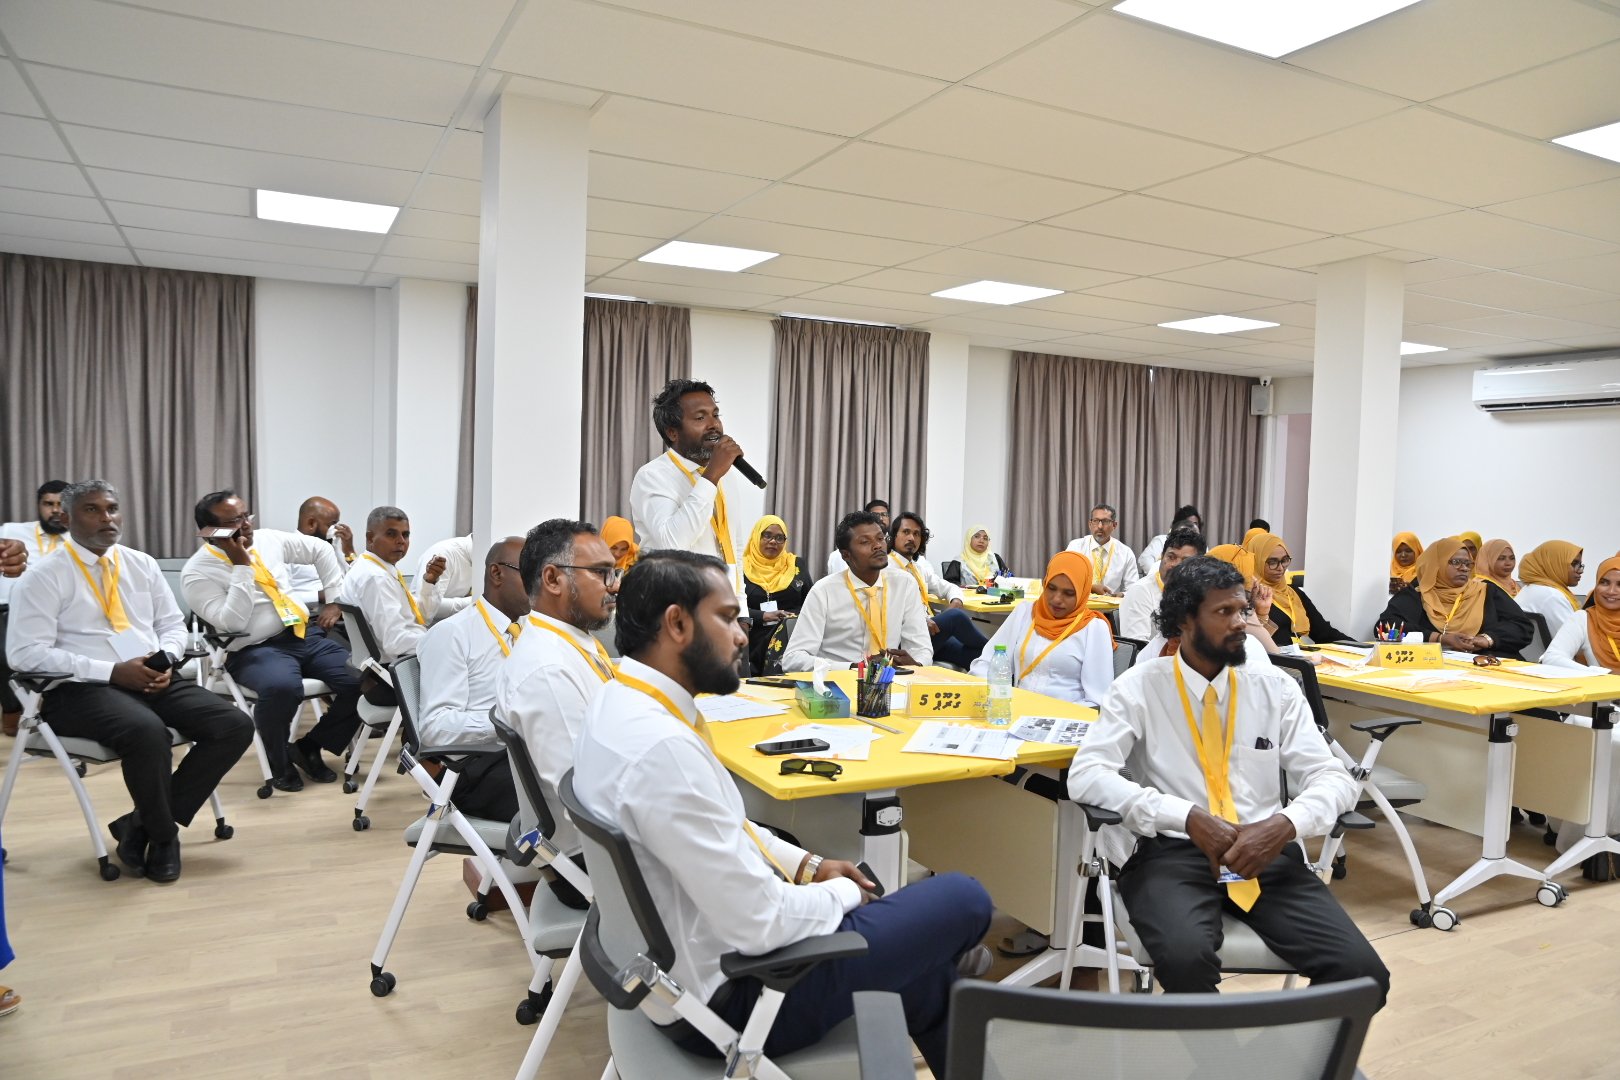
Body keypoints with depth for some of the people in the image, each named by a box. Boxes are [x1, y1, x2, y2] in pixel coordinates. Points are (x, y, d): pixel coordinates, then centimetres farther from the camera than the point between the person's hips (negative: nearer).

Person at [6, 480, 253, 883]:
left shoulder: (142, 564, 15)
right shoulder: (45, 576, -2)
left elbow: (173, 624, 18)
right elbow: (25, 653, -10)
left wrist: (164, 659, -6)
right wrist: (112, 671, -18)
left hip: (155, 681, 6)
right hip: (82, 689, -6)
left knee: (235, 726, -17)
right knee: (147, 731, -37)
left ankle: (141, 823, -5)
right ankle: (163, 836, -10)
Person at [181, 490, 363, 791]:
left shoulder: (268, 539, 10)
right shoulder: (198, 572, -6)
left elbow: (321, 549, 23)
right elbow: (232, 624, -17)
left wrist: (335, 600, 16)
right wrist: (242, 567, -17)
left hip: (307, 634, 6)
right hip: (254, 649, -6)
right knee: (282, 687, -40)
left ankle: (310, 747, 8)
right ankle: (280, 762, -8)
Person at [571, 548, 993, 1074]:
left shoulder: (622, 702, -1)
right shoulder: (661, 745, -32)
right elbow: (760, 924, -28)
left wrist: (807, 865, 6)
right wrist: (843, 894, -9)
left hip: (693, 951, 9)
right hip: (725, 993, -9)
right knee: (964, 900, 1)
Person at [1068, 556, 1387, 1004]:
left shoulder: (1277, 690, 9)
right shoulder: (1140, 687, 0)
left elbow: (1334, 778, 4)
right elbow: (1086, 775, -11)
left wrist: (1285, 824, -18)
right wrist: (1188, 817, -21)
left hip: (1268, 853, 3)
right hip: (1175, 851, -3)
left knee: (1362, 972, -20)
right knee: (1185, 957, -34)